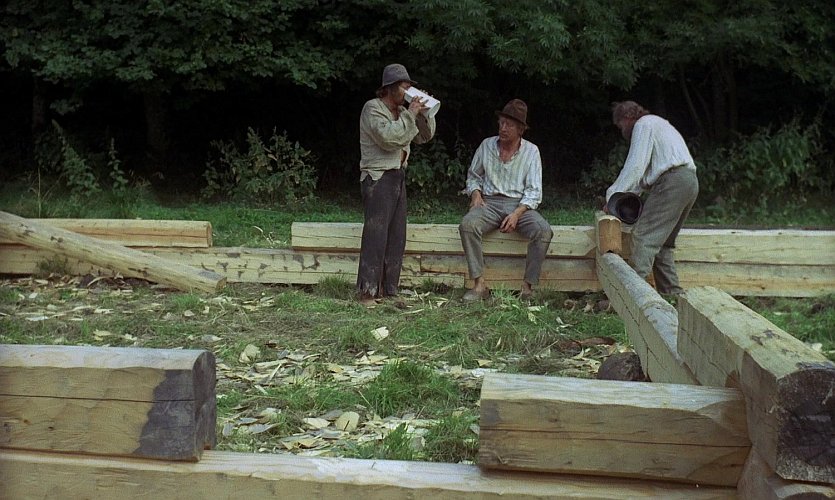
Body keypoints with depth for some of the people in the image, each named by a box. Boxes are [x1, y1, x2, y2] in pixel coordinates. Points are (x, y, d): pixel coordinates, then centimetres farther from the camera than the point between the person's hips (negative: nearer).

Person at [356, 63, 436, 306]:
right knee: (375, 236, -12)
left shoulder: (401, 111, 16)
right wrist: (410, 114, -16)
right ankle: (367, 293, -10)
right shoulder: (372, 108, -8)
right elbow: (389, 138, -21)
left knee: (396, 237, 7)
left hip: (398, 176, 9)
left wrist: (424, 112, 3)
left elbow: (424, 136, 17)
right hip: (378, 178, -9)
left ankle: (388, 290, 13)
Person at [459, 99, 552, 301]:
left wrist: (517, 213, -18)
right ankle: (480, 284, -30)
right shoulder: (486, 145, 8)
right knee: (467, 224, -32)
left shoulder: (531, 151, 2)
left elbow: (534, 191, -2)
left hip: (520, 204, -1)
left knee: (543, 230, -32)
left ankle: (528, 286, -24)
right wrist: (476, 193, -3)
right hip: (489, 203, 1)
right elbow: (473, 176, 20)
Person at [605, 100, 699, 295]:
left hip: (672, 181, -10)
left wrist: (613, 196, -5)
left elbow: (635, 166, -9)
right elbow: (645, 171, 27)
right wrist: (624, 195, 18)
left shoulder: (643, 125, 1)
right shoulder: (657, 124, 32)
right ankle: (673, 292, 11)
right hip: (689, 182, 10)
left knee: (643, 236, -15)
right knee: (662, 242, 13)